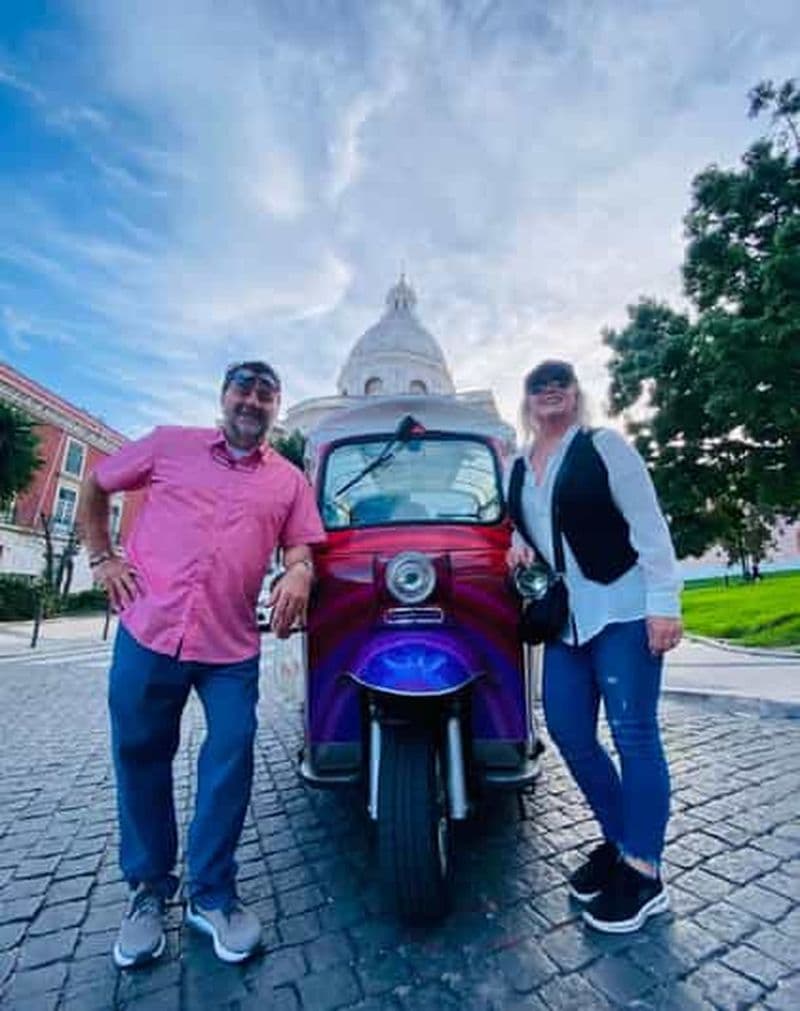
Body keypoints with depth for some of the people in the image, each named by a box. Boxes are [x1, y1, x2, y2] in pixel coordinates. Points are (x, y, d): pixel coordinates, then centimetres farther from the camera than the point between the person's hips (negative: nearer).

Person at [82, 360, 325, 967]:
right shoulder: (169, 444, 9)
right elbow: (96, 487, 18)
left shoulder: (289, 480, 9)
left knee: (231, 758, -1)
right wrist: (101, 557, 7)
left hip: (231, 648, 0)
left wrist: (299, 573, -16)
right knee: (139, 758, 12)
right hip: (146, 632, 1)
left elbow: (300, 548, 8)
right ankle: (149, 889, 35)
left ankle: (212, 895, 23)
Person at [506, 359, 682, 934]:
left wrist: (664, 601, -15)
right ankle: (619, 841, 32)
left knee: (633, 734, 1)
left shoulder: (604, 445, -3)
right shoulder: (518, 469, 13)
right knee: (568, 732, 10)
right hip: (564, 620, 6)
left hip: (623, 609, -6)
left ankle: (643, 873, 20)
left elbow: (649, 525, -8)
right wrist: (520, 547, 2)